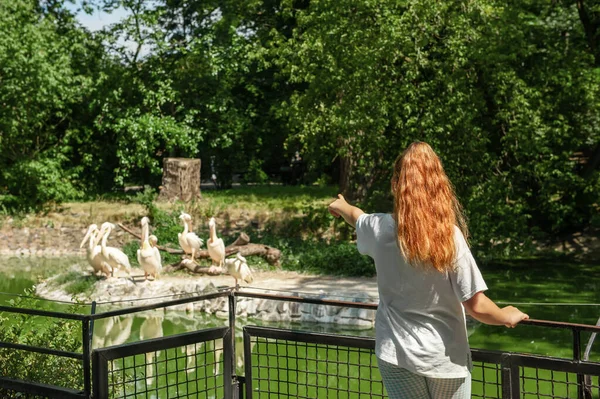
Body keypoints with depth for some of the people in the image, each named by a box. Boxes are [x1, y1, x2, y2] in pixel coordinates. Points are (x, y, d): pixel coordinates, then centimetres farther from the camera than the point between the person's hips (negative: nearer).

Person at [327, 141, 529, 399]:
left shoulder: (380, 229, -7)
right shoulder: (450, 235, -15)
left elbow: (356, 216, 19)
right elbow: (477, 307, -15)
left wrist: (341, 206, 42)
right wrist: (508, 316, 6)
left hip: (397, 354, 2)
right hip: (447, 358, -1)